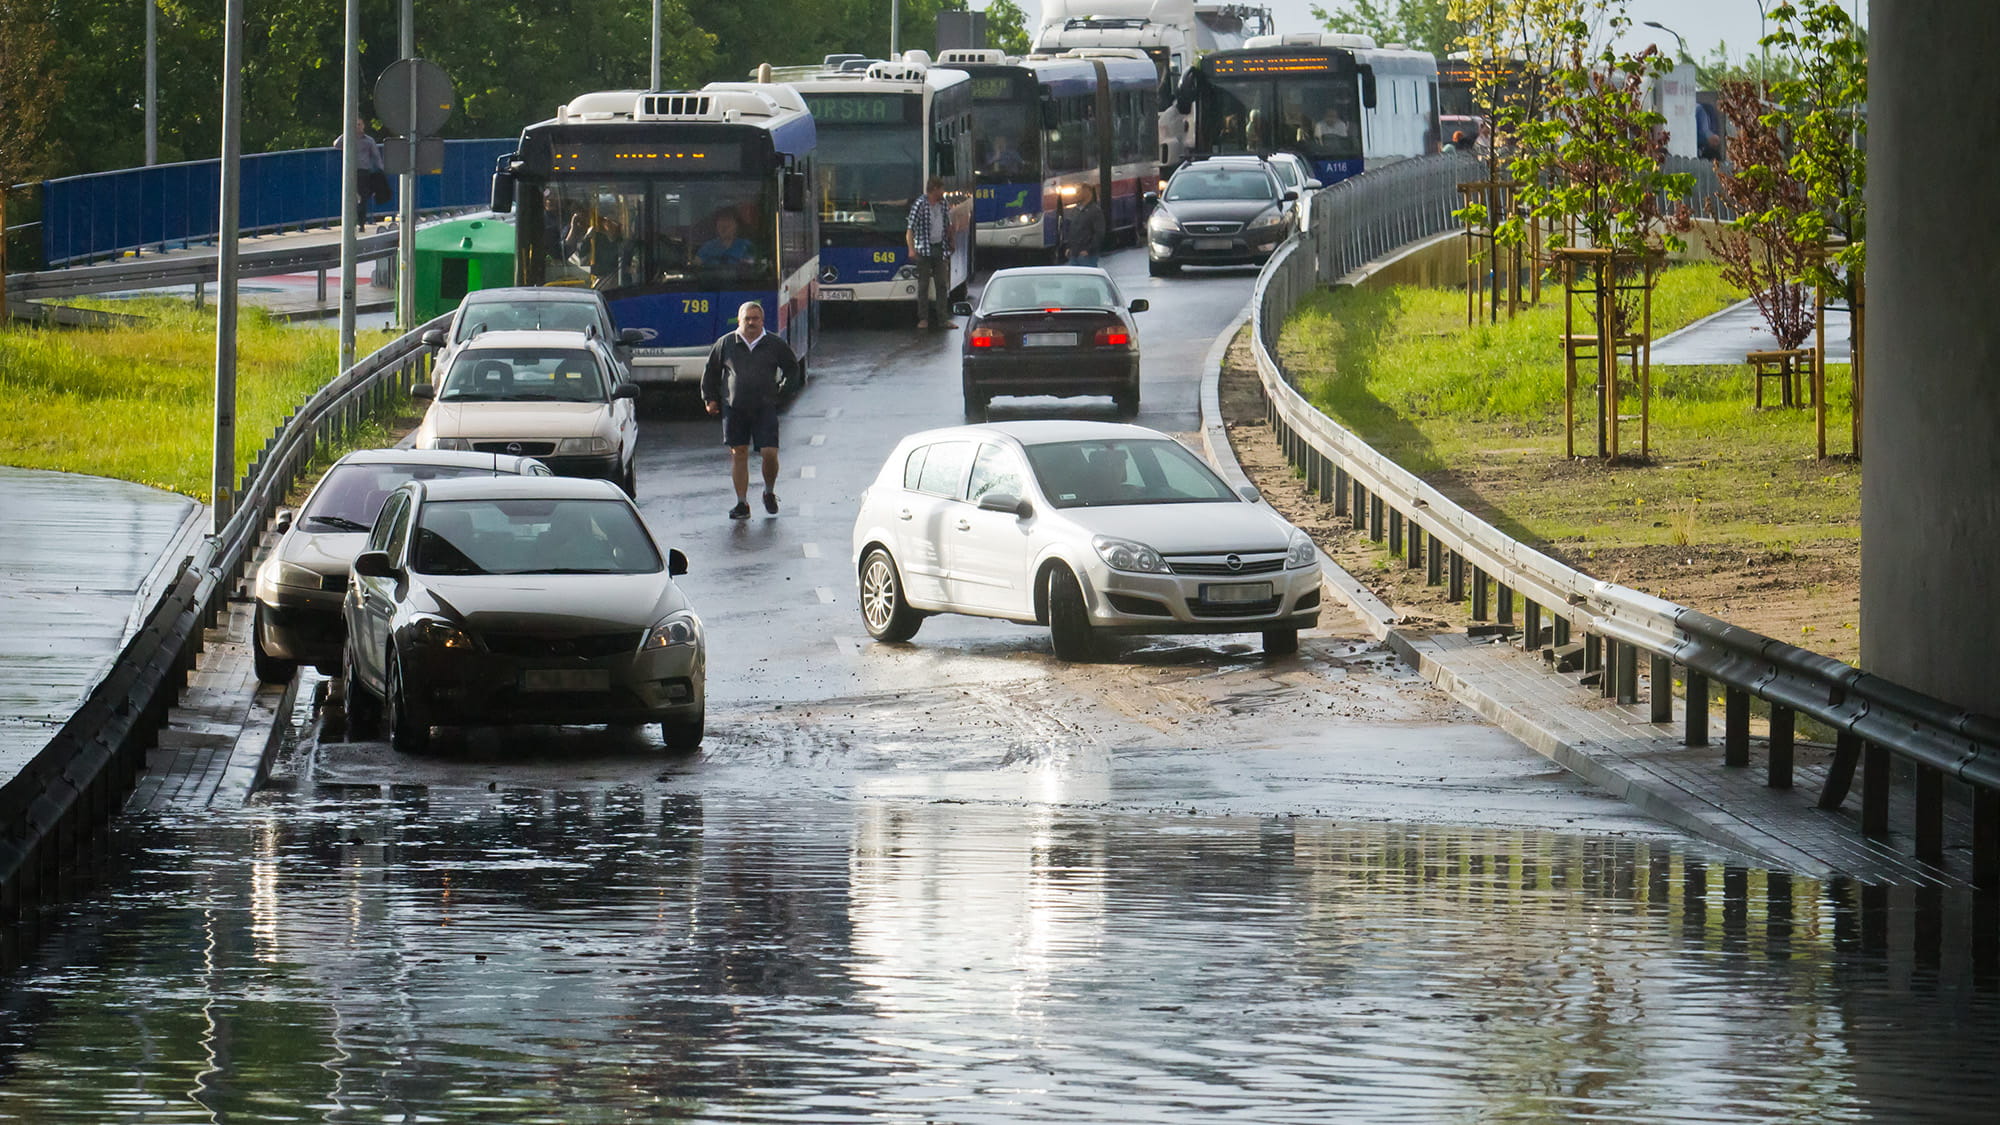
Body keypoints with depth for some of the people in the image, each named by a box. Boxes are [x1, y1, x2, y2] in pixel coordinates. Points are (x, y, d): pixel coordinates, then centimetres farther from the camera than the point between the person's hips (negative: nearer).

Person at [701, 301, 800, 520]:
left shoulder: (775, 344, 4)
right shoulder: (726, 344, 5)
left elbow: (792, 368, 18)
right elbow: (710, 371, 16)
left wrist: (782, 390, 6)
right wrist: (709, 399, 12)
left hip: (765, 408, -1)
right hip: (734, 409, 1)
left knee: (770, 453, -9)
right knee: (738, 454, 1)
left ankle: (769, 493, 18)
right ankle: (742, 503, 7)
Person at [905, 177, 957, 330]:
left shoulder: (943, 205, 10)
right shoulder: (919, 205, -9)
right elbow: (910, 229, -13)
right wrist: (911, 249, -24)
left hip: (940, 248, 5)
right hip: (924, 250, -5)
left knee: (942, 285, 5)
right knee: (923, 285, 0)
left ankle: (943, 319, 9)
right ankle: (923, 319, 5)